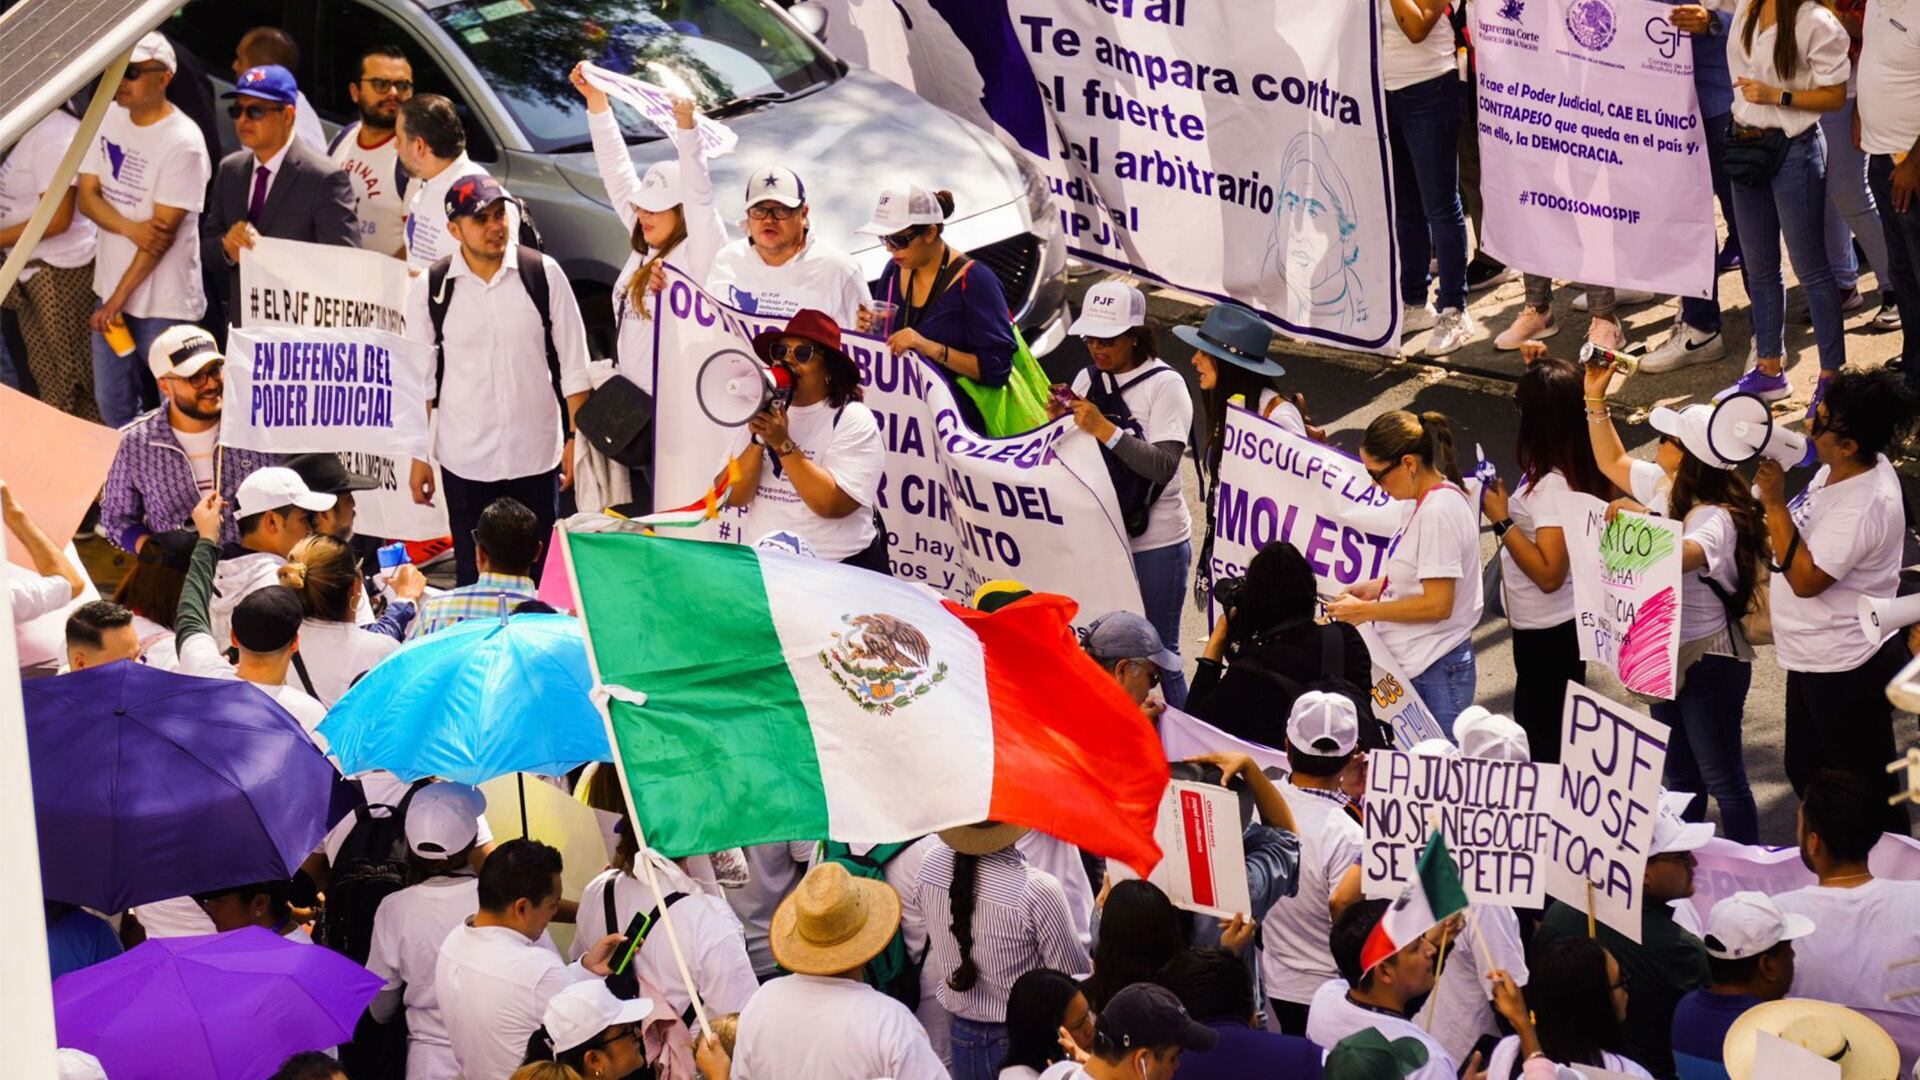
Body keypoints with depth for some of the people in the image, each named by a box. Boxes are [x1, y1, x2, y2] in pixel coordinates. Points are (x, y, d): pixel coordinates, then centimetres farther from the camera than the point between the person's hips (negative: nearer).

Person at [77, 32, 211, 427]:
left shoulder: (183, 142, -18)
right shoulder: (108, 119, 2)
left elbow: (164, 233, -18)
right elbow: (87, 196, 2)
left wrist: (119, 298, -16)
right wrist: (131, 229, -19)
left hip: (162, 304, -7)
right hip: (110, 290, 7)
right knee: (112, 407, 17)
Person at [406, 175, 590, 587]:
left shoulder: (543, 274, -3)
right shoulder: (431, 288, -2)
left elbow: (573, 366, 2)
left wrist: (576, 441, -1)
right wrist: (418, 457, 4)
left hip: (535, 457, 0)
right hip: (465, 460, 0)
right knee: (472, 580, 5)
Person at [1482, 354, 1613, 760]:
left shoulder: (1551, 486, -27)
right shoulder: (1583, 470, 0)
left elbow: (1549, 573, -29)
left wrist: (1502, 520, -24)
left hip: (1546, 633, -9)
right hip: (1570, 624, 9)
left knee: (1541, 741, 1)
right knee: (1561, 739, 19)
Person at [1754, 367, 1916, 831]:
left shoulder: (1864, 506, -31)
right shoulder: (1840, 470, -1)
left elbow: (1805, 578, -30)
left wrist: (1774, 504, -29)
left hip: (1847, 671, -11)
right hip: (1816, 661, 11)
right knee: (1805, 772, 23)